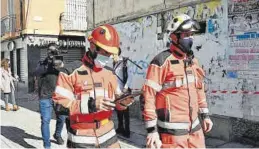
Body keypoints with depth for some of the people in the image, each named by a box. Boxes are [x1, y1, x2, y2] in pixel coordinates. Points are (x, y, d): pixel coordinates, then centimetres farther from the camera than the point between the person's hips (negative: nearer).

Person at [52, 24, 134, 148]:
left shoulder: (109, 74, 8)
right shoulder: (71, 71, -10)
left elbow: (114, 103, 12)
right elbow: (59, 103, -16)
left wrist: (122, 101, -11)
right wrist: (89, 105, -25)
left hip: (107, 136, 5)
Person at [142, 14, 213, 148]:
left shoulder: (192, 60, 9)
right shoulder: (162, 61, -15)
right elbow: (148, 95, -17)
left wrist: (205, 115, 20)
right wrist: (151, 130, -17)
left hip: (194, 127, 7)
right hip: (172, 130, -7)